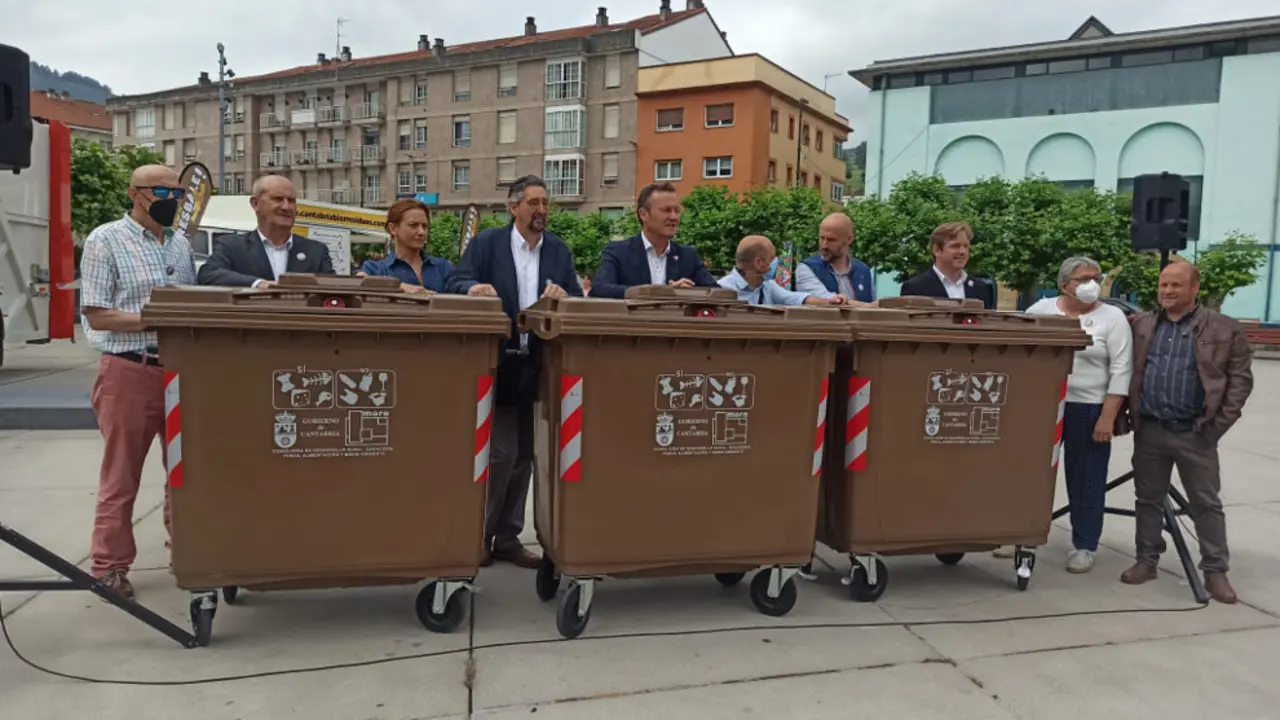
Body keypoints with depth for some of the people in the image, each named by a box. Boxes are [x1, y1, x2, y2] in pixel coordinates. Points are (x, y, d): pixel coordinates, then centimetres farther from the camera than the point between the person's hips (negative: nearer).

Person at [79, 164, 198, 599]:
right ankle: (109, 567, 17)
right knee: (120, 477, 5)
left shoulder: (180, 244, 13)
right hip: (128, 371, -5)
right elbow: (96, 316, -9)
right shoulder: (105, 240, -4)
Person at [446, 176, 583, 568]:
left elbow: (577, 298, 4)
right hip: (497, 363, -4)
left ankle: (508, 538, 22)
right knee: (500, 453, -5)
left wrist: (563, 293, -18)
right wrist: (474, 288, -32)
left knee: (524, 455, 10)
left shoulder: (559, 250, 9)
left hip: (539, 366, 5)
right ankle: (481, 535, 12)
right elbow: (456, 283, -11)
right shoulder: (486, 242, -2)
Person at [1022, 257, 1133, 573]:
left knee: (1086, 479, 6)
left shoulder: (1112, 318, -3)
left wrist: (1107, 417, -11)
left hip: (1089, 409, -2)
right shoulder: (1041, 310, 4)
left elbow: (1121, 371, -6)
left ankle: (1084, 546, 17)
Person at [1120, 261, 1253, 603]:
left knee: (1207, 503, 5)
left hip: (1196, 434, -3)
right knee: (1148, 499, 11)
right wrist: (1131, 416, 4)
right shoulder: (1140, 325, 8)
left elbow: (1240, 379, 0)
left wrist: (1219, 423, -7)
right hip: (1149, 431, 3)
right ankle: (1146, 560, 22)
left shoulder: (1225, 330, 0)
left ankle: (1215, 571, 14)